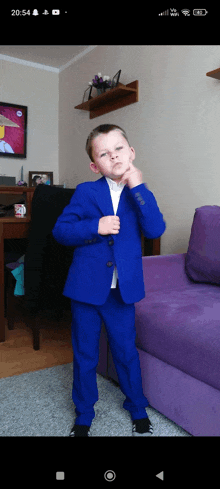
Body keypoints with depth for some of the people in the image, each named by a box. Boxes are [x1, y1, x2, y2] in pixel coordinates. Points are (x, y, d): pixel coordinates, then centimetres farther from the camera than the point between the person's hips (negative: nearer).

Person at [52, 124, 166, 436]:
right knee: (85, 353, 14)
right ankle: (84, 415, 38)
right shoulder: (85, 192, -3)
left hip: (123, 290, 1)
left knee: (126, 350, 16)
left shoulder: (139, 195, 2)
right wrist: (95, 227, -21)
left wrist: (138, 187, -18)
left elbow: (155, 230, -14)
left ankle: (137, 409, 41)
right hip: (86, 287, 0)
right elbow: (60, 230, -6)